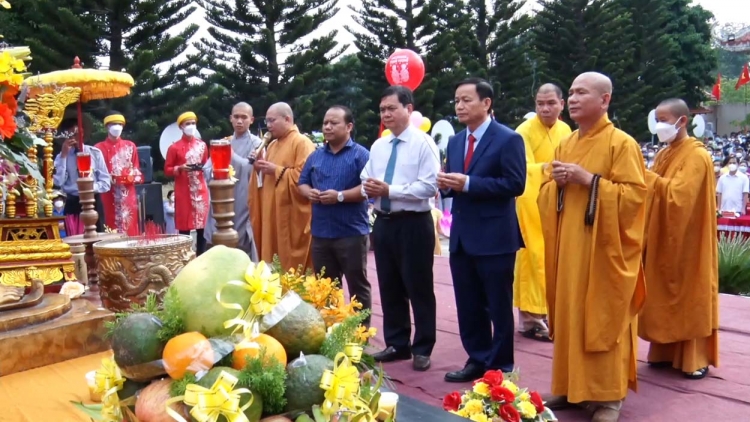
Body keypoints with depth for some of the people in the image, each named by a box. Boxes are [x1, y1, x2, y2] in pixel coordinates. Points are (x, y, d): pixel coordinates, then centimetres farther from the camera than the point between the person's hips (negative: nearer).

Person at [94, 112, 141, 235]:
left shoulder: (130, 146, 13)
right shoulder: (99, 147, 4)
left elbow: (136, 168, 15)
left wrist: (132, 176, -4)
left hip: (128, 192, 2)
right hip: (109, 192, -2)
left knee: (131, 225, 1)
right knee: (113, 225, -2)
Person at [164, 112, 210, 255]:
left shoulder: (202, 145, 10)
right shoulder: (174, 147, 0)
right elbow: (167, 170, 1)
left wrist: (204, 167, -1)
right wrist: (180, 168, -16)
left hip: (201, 190, 3)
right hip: (183, 192, -3)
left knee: (202, 224, 4)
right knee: (184, 226, -2)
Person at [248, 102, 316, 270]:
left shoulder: (302, 143, -8)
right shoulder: (272, 145, 18)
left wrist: (277, 170, -15)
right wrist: (259, 166, 4)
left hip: (293, 218, -8)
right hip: (272, 215, 8)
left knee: (293, 268, -5)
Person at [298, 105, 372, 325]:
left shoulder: (360, 154, -6)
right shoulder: (316, 155, 13)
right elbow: (302, 183, 18)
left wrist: (340, 196, -20)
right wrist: (309, 192, -5)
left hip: (351, 233, -6)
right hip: (320, 232, 6)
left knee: (358, 286, 4)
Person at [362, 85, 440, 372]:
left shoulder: (423, 143, -8)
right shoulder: (378, 146, 13)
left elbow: (429, 187, -17)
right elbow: (366, 181, 16)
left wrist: (389, 190, -20)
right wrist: (369, 188, -8)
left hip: (414, 224, -7)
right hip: (383, 223, 7)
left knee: (419, 289, 4)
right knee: (389, 288, 14)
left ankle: (422, 349, 18)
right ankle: (397, 345, 28)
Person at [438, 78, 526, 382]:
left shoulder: (508, 139, -8)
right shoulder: (455, 141, 14)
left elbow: (515, 184, -17)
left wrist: (468, 183, -21)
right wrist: (447, 184, -8)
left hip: (494, 237, -7)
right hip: (461, 236, 7)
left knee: (498, 307, 6)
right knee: (468, 306, 13)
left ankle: (501, 367, 20)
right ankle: (478, 361, 28)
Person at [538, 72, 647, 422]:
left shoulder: (622, 143, -8)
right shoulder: (565, 145, 13)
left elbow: (635, 195, -14)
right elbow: (544, 195, 15)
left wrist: (588, 179, -20)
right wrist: (556, 182, -7)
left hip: (604, 250, -6)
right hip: (568, 248, 7)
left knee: (604, 319, 1)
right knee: (569, 316, 11)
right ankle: (570, 386, 23)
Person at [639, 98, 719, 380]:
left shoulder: (697, 156, -13)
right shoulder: (664, 154, 12)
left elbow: (677, 195, -25)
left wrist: (646, 176, -23)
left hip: (686, 241, -7)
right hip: (662, 238, 8)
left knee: (689, 296, 0)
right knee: (665, 296, 10)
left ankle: (696, 358, 9)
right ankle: (667, 352, 19)